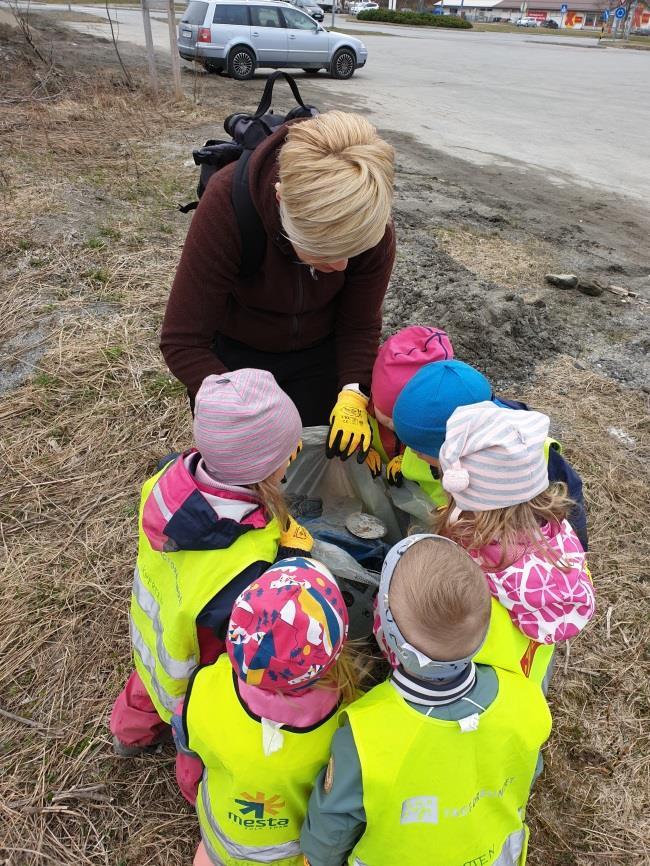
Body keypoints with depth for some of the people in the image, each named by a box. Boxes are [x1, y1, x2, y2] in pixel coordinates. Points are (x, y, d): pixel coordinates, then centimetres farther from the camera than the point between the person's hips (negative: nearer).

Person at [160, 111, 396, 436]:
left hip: (319, 353, 2)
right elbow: (183, 343, -32)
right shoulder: (227, 202, -35)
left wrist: (353, 394, -32)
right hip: (236, 353, -1)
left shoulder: (372, 225, -29)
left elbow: (360, 326, -14)